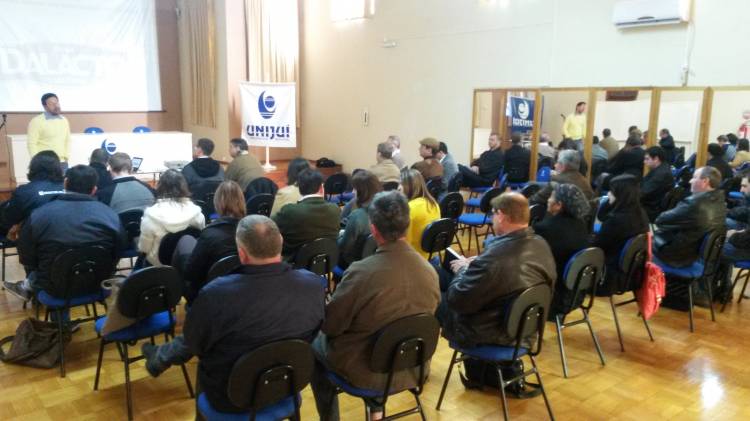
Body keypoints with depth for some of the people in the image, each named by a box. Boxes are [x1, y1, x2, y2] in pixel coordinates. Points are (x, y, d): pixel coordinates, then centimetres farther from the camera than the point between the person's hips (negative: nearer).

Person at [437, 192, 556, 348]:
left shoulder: (493, 257, -34)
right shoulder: (541, 245, -7)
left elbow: (457, 300, -25)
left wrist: (462, 270, -7)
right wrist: (475, 265, 6)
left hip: (488, 334, -8)